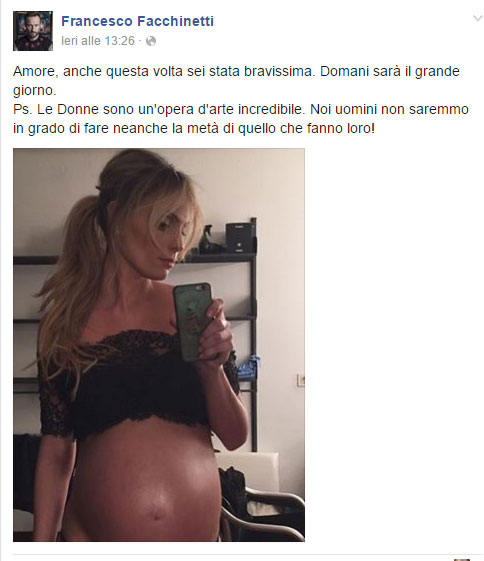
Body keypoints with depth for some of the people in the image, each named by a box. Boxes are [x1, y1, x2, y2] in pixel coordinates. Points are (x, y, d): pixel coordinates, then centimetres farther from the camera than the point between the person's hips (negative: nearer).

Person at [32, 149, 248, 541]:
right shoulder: (65, 323, -4)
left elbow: (235, 437, -1)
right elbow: (57, 451, 1)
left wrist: (212, 367, -16)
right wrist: (42, 544, -3)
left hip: (201, 531, 1)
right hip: (96, 532, -1)